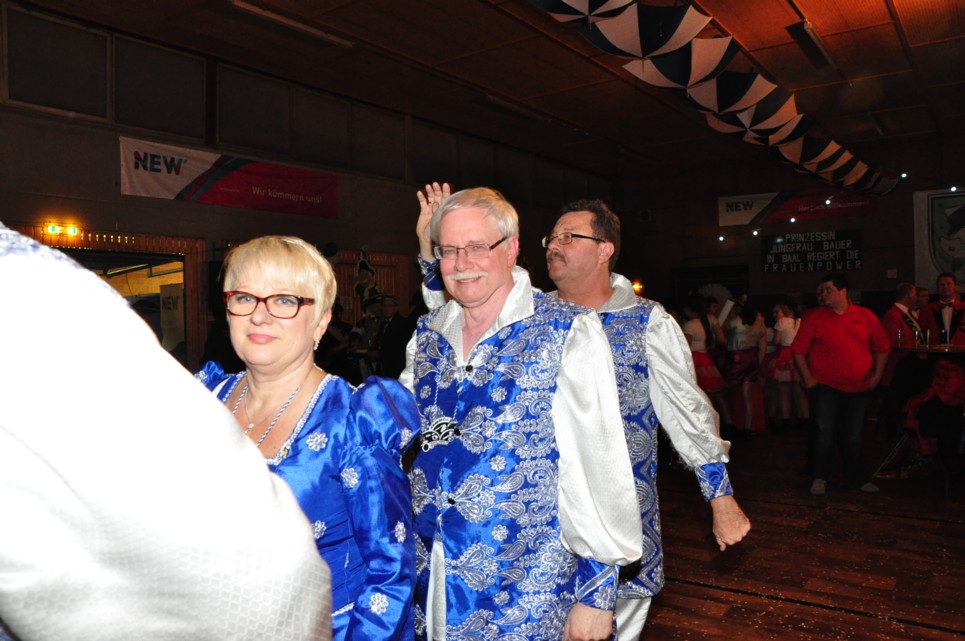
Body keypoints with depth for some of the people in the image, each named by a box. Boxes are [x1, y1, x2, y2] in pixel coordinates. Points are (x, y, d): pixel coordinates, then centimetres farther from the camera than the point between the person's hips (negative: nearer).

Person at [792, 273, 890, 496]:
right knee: (825, 434, -4)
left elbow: (882, 348, 14)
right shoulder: (813, 317, -2)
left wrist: (877, 375, 6)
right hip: (825, 387, -2)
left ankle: (857, 478, 27)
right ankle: (819, 478, 12)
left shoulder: (866, 317, 5)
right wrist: (807, 377, -7)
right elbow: (798, 350, -1)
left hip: (859, 388, 2)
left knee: (854, 437, 11)